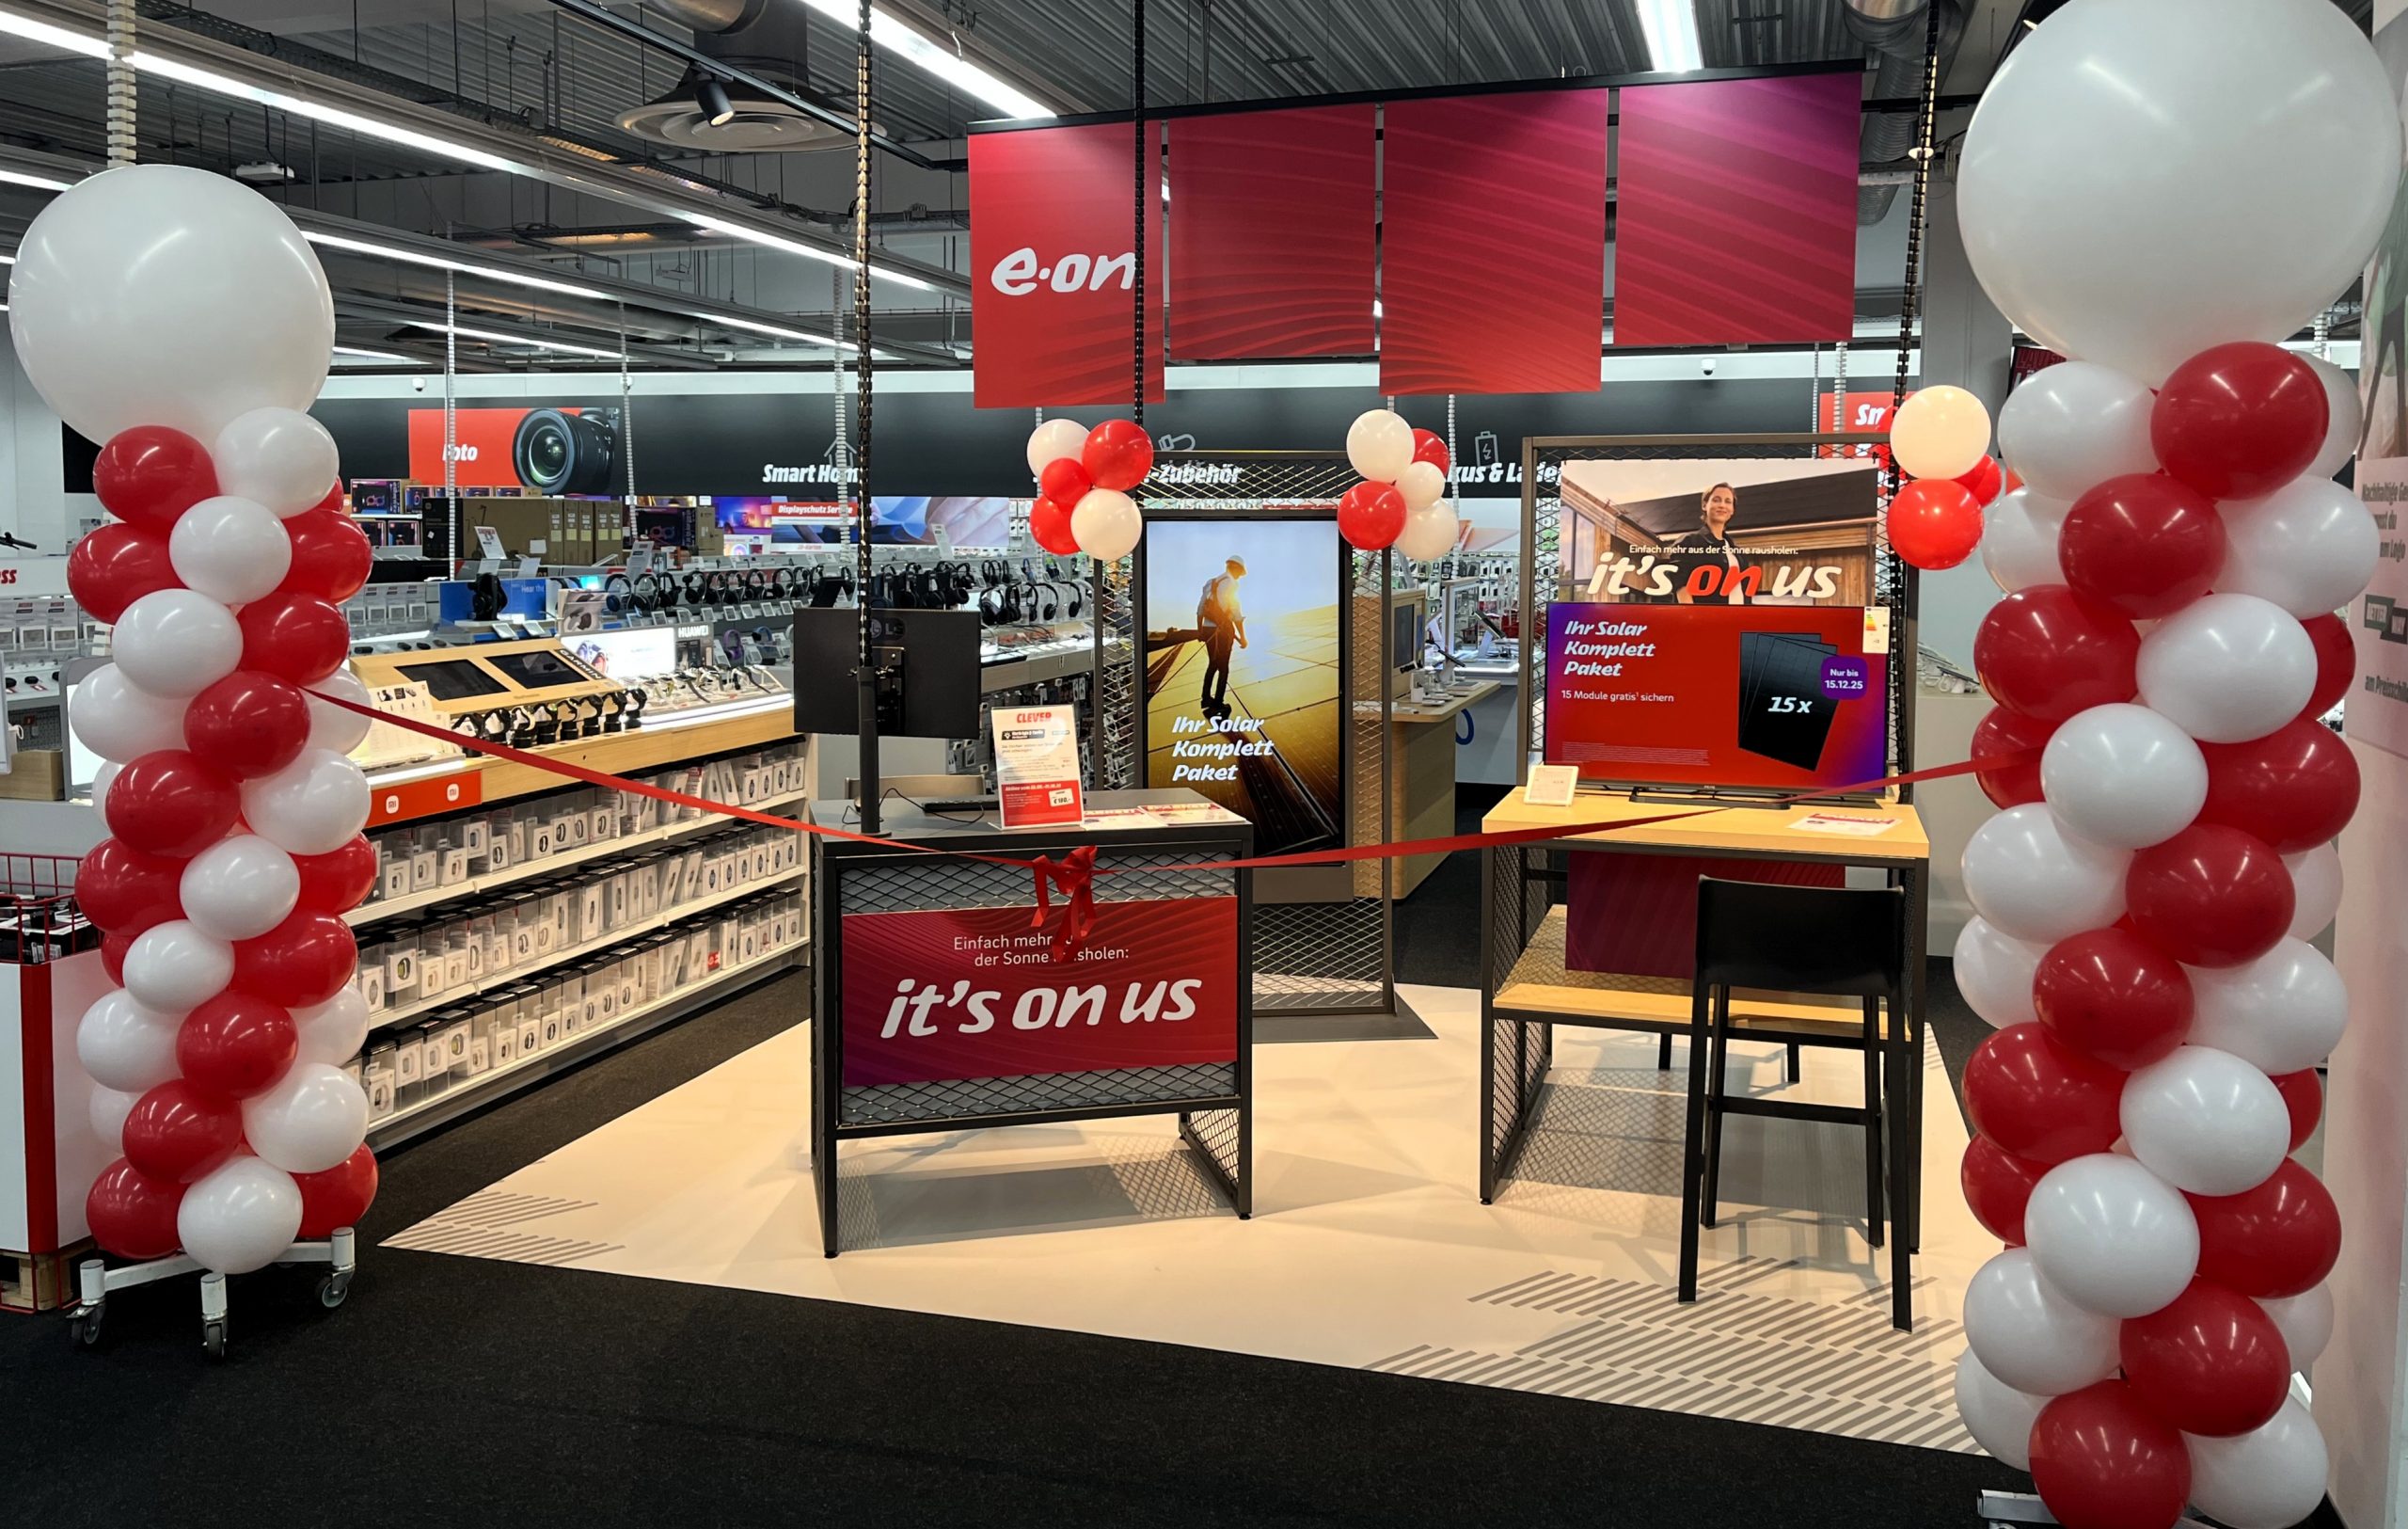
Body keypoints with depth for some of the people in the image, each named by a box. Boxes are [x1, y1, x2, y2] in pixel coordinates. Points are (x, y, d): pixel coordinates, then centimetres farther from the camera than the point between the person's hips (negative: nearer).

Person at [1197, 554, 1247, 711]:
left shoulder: (1210, 582, 9)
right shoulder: (1231, 583, -13)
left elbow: (1200, 608, 13)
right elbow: (1236, 612, -16)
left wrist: (1200, 630, 23)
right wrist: (1242, 637, -11)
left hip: (1207, 629, 7)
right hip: (1222, 630, -7)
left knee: (1212, 664, 22)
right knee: (1223, 667, 5)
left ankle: (1206, 698, 29)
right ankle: (1218, 704, 9)